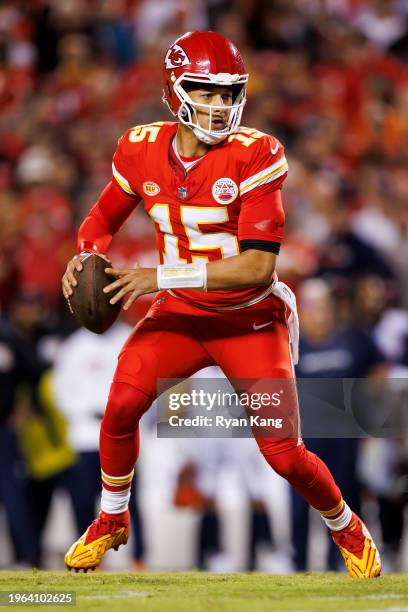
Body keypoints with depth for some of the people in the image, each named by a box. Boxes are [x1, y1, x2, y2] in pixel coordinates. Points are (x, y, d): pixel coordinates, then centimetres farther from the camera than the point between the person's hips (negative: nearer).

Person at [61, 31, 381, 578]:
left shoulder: (255, 155, -21)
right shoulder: (142, 150, -7)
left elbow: (259, 267, -27)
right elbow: (105, 217, 13)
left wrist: (163, 277, -32)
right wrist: (87, 255, -11)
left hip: (252, 318, -3)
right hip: (180, 313, 3)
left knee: (283, 452, -8)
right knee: (122, 402, -21)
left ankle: (347, 528, 24)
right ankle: (111, 521, 5)